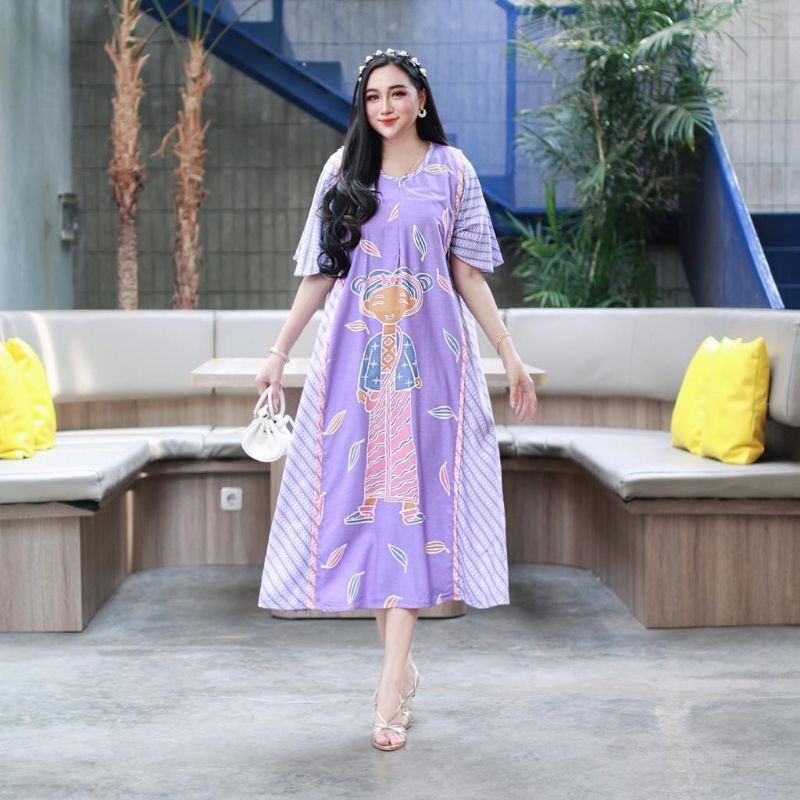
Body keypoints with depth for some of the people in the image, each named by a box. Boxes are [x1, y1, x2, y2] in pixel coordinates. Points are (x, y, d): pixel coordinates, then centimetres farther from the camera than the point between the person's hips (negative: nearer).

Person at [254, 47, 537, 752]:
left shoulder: (452, 170, 7)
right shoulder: (344, 169, 9)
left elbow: (468, 272, 8)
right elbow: (321, 271, 11)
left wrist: (510, 353, 4)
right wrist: (280, 350, 7)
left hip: (430, 349, -2)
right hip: (356, 350, 2)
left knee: (412, 495, -8)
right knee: (360, 492, -1)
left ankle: (392, 680, -9)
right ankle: (402, 665, 12)